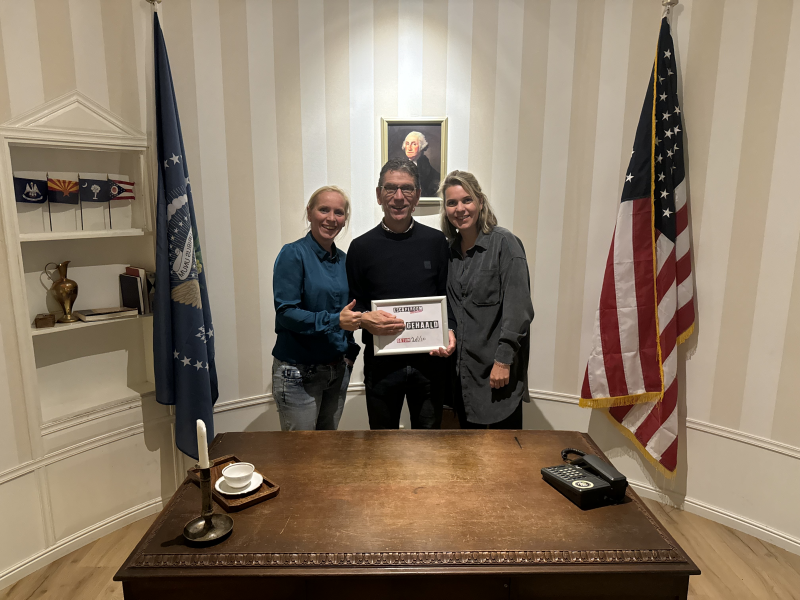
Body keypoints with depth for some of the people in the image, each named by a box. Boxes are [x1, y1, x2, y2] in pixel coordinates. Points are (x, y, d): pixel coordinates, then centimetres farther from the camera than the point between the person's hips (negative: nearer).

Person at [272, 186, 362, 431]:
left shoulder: (343, 260, 8)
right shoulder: (293, 254, -10)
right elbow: (285, 312, -17)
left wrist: (350, 350, 2)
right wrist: (334, 320, -27)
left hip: (338, 370, 6)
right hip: (299, 371, -6)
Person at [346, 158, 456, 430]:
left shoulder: (436, 241, 3)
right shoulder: (361, 247, 1)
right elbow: (351, 306, 5)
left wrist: (450, 331, -9)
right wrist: (365, 320, -16)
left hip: (430, 361, 1)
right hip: (381, 363, 0)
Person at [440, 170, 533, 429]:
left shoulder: (504, 243, -10)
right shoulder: (451, 249, 9)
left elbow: (518, 309, -15)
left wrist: (503, 361, -17)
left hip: (498, 369, -5)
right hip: (462, 367, 6)